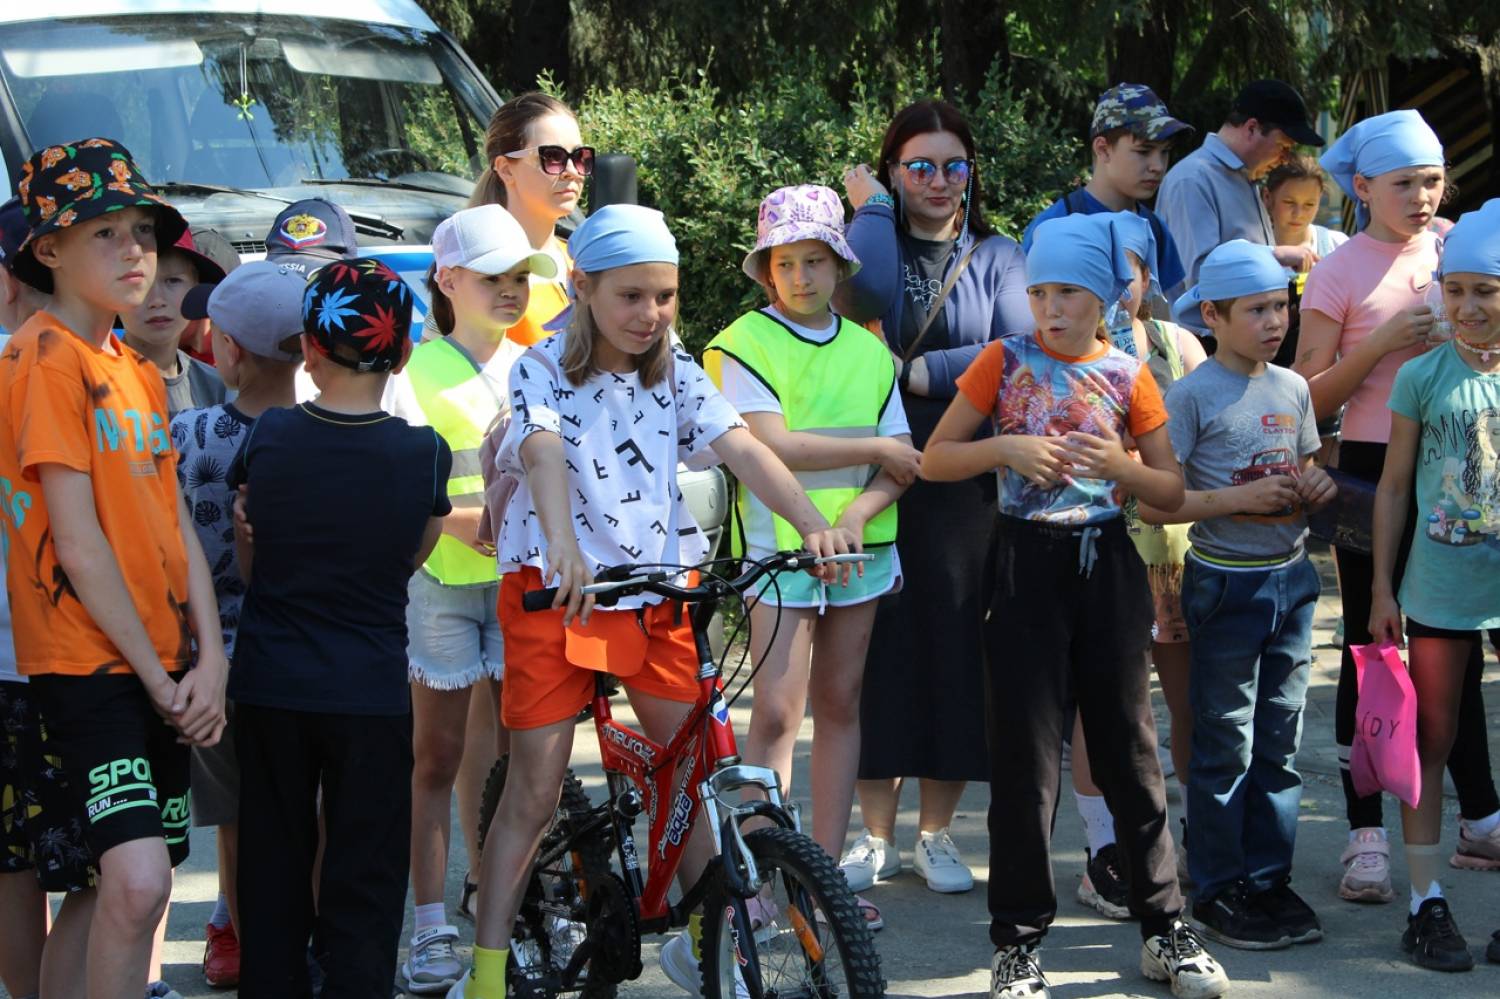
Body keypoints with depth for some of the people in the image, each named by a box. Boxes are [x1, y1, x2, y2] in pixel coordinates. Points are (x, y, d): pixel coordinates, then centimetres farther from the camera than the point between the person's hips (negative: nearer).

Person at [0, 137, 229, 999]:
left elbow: (176, 527, 12)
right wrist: (155, 672, -12)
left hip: (163, 674, 9)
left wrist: (209, 662, -1)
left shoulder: (141, 375, 17)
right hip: (88, 661, -9)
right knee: (138, 880, -21)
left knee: (114, 886, 9)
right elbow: (77, 542, -15)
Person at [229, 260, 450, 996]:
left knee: (272, 868, 13)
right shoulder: (424, 453, -10)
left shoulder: (267, 437, -6)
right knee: (363, 881, 5)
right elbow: (414, 557, 4)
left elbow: (248, 563, 4)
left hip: (269, 686, 2)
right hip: (371, 692, -2)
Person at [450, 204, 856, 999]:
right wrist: (564, 546, -48)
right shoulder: (544, 371, -9)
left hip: (654, 595, 4)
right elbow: (542, 454, -28)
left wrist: (813, 524, -28)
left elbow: (742, 449, -11)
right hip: (556, 595, -4)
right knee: (535, 792, -2)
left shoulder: (677, 376, 3)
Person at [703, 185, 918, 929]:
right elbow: (774, 446, -15)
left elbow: (902, 463, 5)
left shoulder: (868, 351, 10)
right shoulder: (744, 345, -4)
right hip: (779, 549, -5)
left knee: (840, 705, 9)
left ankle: (826, 872, 16)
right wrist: (873, 448, -8)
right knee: (777, 713, -10)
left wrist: (857, 511, -15)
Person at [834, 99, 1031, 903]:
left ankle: (936, 834, 13)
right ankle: (876, 835, 10)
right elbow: (866, 293, -17)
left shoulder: (996, 256, 9)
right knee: (877, 643, 0)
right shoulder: (871, 239, 7)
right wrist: (873, 208, -7)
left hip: (964, 481, 1)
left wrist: (920, 373, -14)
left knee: (955, 643, 1)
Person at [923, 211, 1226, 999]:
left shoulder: (1126, 375, 3)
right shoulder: (1005, 362, 0)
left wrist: (1119, 465, -13)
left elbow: (1172, 492, 7)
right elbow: (934, 459, 2)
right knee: (1024, 754, -1)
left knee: (1128, 745, 6)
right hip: (1026, 562, -1)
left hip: (1106, 564, 2)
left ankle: (1164, 928, 15)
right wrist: (1004, 448, -15)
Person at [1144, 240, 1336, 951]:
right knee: (1224, 747, 0)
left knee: (1280, 744, 11)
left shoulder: (1293, 390, 8)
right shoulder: (1194, 396, -11)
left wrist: (1316, 489, -1)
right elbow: (1151, 501, -14)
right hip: (1227, 584, -6)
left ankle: (1269, 880, 20)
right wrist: (1239, 499, -21)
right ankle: (1218, 893, 9)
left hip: (1291, 579, 6)